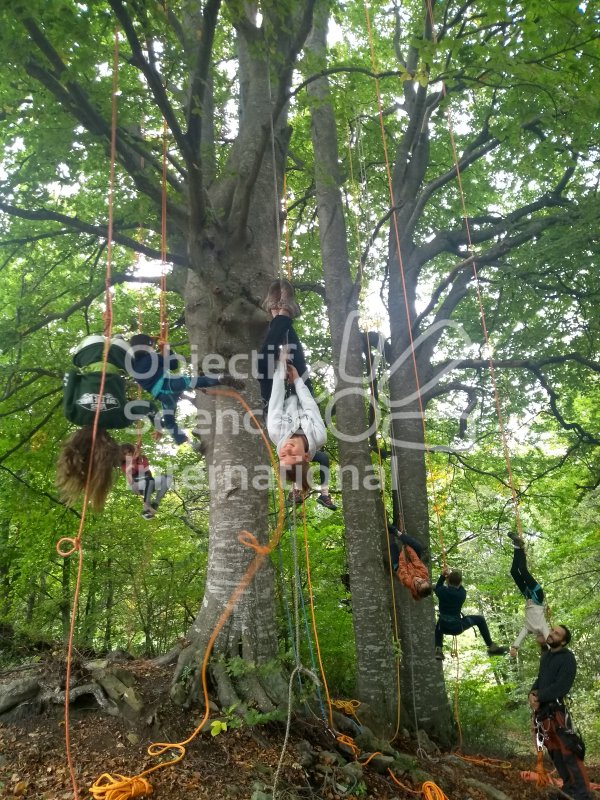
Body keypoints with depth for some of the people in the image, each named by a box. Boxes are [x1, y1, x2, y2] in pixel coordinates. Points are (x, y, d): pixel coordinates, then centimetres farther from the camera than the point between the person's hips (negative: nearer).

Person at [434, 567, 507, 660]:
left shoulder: (442, 591, -11)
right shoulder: (462, 593, -12)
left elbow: (437, 588, 14)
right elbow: (459, 587, 13)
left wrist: (442, 576, 13)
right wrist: (451, 575, 12)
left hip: (443, 627, 2)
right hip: (457, 628, -2)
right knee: (479, 619, 18)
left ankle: (438, 649, 21)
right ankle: (491, 646, 19)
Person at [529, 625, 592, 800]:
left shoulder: (567, 658, -11)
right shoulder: (545, 656, 11)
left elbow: (561, 686, -18)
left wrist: (539, 697, -15)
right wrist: (532, 693, -3)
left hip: (555, 709, -8)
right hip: (541, 710, 8)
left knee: (568, 751, -9)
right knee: (554, 750, 14)